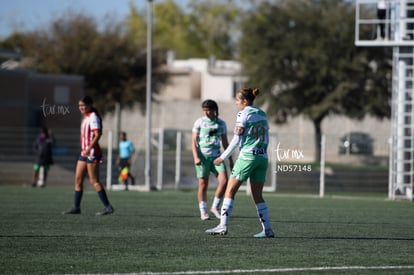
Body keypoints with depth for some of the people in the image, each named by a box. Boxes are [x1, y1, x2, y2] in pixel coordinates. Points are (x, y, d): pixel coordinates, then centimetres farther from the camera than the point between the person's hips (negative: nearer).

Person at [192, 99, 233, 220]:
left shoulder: (221, 123, 9)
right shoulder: (199, 122, 0)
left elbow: (225, 142, 14)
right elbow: (194, 141, -2)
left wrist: (230, 159, 12)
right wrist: (196, 157, -14)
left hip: (216, 156, 3)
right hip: (203, 156, -3)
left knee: (223, 181, -12)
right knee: (203, 184, -2)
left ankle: (215, 207, 3)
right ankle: (203, 212, 7)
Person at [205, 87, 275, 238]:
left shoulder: (244, 114, -8)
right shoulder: (262, 114, 13)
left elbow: (236, 139, -11)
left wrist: (223, 157, -6)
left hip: (247, 156, -7)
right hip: (262, 157, 7)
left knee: (230, 190, -2)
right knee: (257, 196, 11)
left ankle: (223, 226, -9)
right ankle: (267, 229, 5)